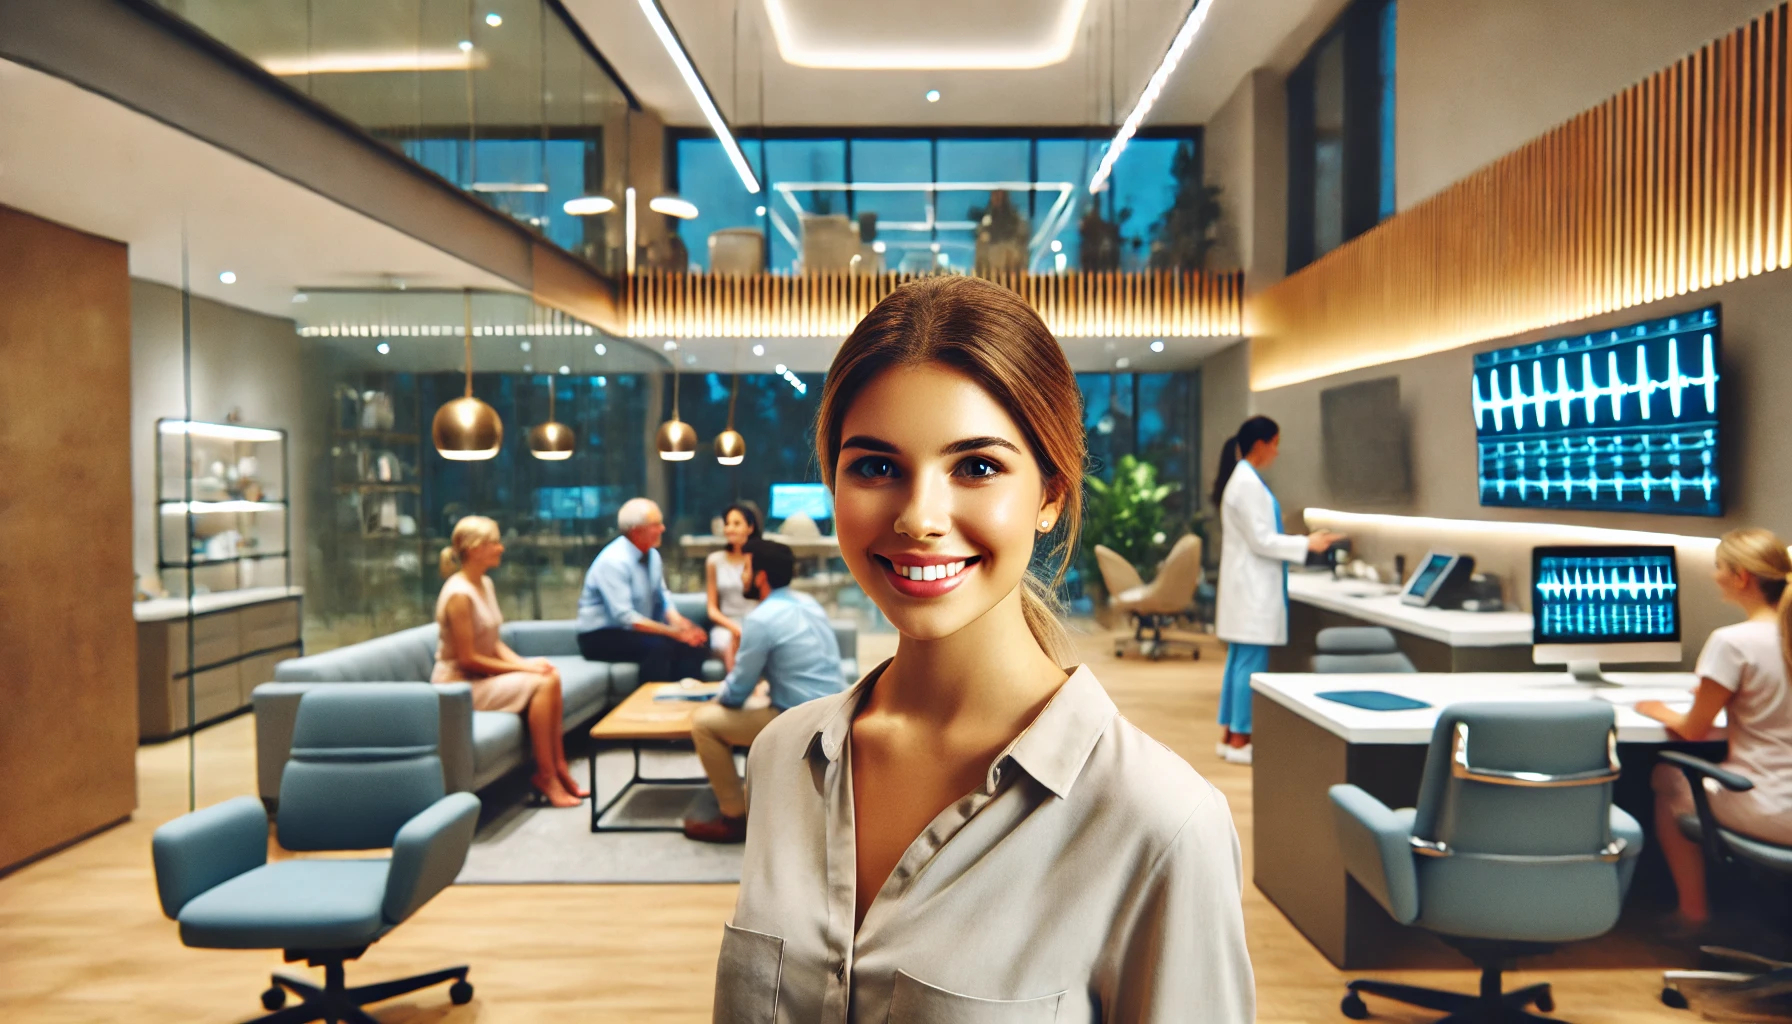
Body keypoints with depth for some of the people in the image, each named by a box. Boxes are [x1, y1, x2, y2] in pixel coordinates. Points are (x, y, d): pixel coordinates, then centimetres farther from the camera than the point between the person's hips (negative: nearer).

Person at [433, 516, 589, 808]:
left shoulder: (486, 584, 8)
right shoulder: (459, 594, -21)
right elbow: (467, 659, -21)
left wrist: (522, 662, -7)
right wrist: (522, 667, -17)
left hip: (482, 674, 9)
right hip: (459, 683, -9)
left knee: (552, 677, -9)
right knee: (540, 684, -21)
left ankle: (558, 766, -4)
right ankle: (545, 775, -11)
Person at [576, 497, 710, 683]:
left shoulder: (652, 554, 2)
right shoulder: (613, 561, -22)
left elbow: (662, 595, 8)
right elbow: (624, 617, -27)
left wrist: (676, 620, -14)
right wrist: (674, 632, -27)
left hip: (636, 629, 7)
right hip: (602, 637, -7)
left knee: (694, 640, -13)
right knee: (659, 646, -31)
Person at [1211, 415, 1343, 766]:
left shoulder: (1240, 479, 14)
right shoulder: (1248, 483, -17)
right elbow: (1261, 541, -18)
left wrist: (1300, 540, 19)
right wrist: (1306, 544, -13)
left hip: (1246, 583, 10)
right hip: (1254, 585, -10)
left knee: (1239, 660, 13)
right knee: (1252, 662, -4)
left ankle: (1230, 736, 19)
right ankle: (1239, 741, 3)